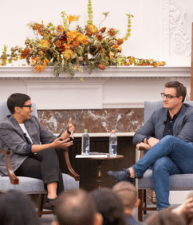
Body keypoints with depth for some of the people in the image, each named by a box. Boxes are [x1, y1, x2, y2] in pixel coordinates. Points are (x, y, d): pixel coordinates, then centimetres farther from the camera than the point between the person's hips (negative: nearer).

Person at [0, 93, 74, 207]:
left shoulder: (33, 120, 18)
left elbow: (51, 139, 21)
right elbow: (22, 148, -17)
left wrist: (68, 132, 1)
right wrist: (52, 145, -23)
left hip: (35, 158, 5)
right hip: (17, 165, -5)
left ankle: (52, 195, -47)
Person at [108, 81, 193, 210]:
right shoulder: (158, 115, 20)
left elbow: (182, 141, -11)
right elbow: (137, 137, 20)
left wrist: (151, 146, -13)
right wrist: (149, 139, -7)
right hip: (170, 161, 3)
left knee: (169, 139, -34)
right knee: (160, 164, -37)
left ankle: (131, 173, -33)